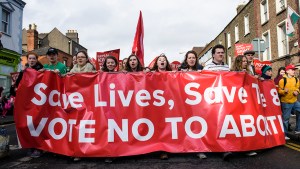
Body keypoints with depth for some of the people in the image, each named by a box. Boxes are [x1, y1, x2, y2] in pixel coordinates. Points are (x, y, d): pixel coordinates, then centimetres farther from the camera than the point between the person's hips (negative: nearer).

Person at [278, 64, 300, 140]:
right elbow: (279, 90, -9)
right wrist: (284, 91, -30)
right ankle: (284, 134, 10)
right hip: (286, 102, -6)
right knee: (285, 118, 0)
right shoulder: (283, 80, -10)